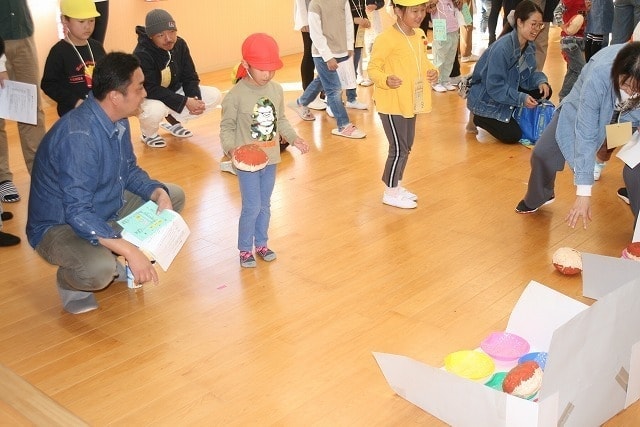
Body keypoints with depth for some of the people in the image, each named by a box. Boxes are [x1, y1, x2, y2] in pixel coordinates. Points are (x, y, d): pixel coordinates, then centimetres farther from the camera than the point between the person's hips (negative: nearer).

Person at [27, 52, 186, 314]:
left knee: (174, 196, 6)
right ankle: (68, 280, 0)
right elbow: (77, 214, -35)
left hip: (106, 210, 9)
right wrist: (130, 251, -39)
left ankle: (112, 261, 10)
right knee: (99, 269, -38)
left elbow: (130, 171, 9)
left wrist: (159, 193, -11)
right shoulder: (78, 135, -32)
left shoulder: (118, 121, -5)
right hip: (58, 226, -9)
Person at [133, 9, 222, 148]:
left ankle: (172, 120, 10)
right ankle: (148, 134, -4)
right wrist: (185, 102, -35)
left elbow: (190, 77, -3)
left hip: (174, 92, 7)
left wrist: (195, 99, -24)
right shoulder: (141, 55, -28)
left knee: (215, 95, -7)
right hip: (146, 98, -7)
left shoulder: (180, 45, -8)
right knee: (155, 110, -44)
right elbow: (151, 90, -32)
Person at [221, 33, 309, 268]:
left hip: (270, 159, 5)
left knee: (265, 205, 17)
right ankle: (245, 249, 18)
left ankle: (261, 243, 34)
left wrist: (294, 138, 1)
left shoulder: (276, 90, -1)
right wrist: (231, 148, -26)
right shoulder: (235, 96, -16)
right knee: (252, 207, -1)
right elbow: (227, 127, -10)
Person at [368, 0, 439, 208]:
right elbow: (373, 68, -18)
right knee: (398, 149, -2)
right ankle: (390, 193, 14)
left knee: (406, 147, 17)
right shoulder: (386, 38, -20)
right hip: (392, 103, -8)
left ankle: (397, 186, 33)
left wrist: (432, 71, 0)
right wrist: (386, 80, -36)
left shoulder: (420, 35, 6)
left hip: (410, 102, 9)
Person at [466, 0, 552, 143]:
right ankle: (477, 117, 6)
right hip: (487, 100, -8)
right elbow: (494, 87, -29)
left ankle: (510, 116, 10)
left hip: (509, 91, 8)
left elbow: (528, 74, 4)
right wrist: (521, 98, -34)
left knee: (544, 92, -4)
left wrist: (541, 81, -18)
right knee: (512, 135, -16)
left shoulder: (529, 46, -3)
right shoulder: (502, 48, -30)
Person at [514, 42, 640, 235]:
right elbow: (585, 133, -36)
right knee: (543, 153, -2)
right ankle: (537, 197, 30)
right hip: (587, 105, 0)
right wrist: (583, 193, -35)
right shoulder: (599, 74, -42)